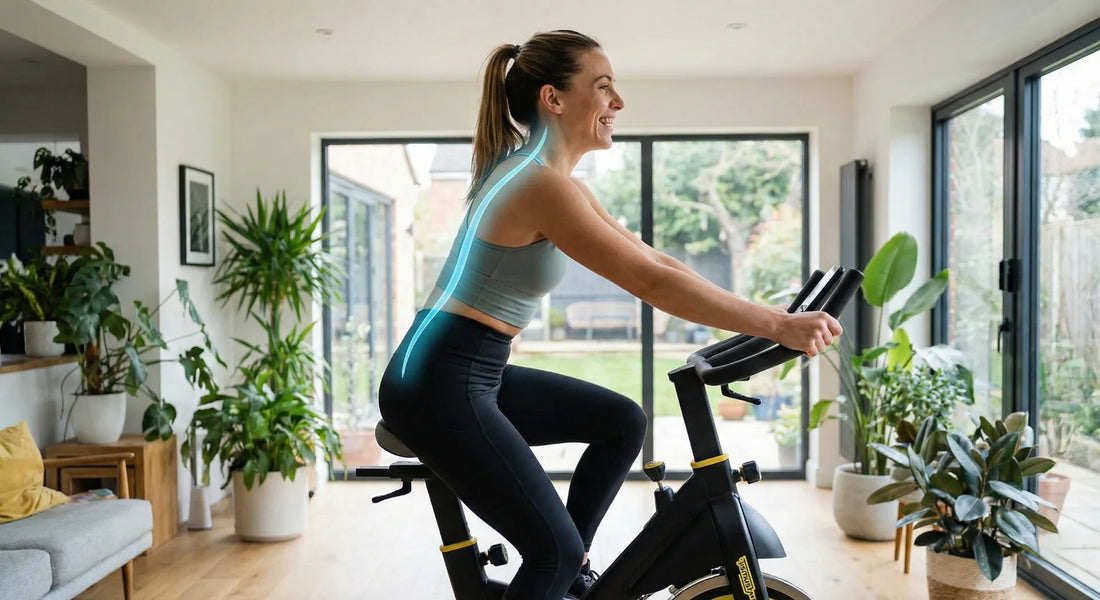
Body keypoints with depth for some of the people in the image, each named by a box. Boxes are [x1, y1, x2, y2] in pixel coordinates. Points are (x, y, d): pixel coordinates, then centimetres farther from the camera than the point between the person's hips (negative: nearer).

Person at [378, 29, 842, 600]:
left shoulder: (559, 181, 11)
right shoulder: (540, 182, -20)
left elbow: (653, 259, 11)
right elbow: (652, 282, -25)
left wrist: (764, 314, 7)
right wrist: (776, 326, -21)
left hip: (479, 375, 10)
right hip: (435, 382, -10)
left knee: (623, 422, 12)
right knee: (557, 550, -7)